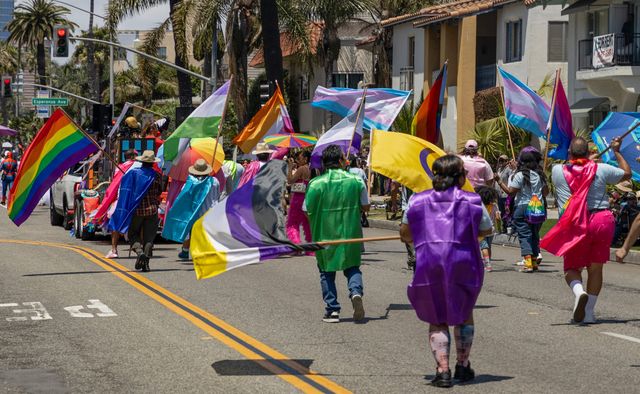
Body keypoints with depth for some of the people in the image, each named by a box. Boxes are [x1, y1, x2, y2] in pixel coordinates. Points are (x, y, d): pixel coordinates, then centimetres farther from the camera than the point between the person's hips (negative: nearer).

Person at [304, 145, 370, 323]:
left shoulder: (316, 183, -9)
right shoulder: (356, 181, -5)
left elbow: (307, 211, -5)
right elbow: (365, 206, 2)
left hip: (324, 235, -1)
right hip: (350, 233, 1)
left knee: (327, 271, 12)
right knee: (352, 267, 16)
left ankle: (332, 309, 8)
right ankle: (356, 292, -13)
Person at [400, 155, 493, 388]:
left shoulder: (418, 200, 6)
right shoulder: (471, 201, 3)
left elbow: (405, 234, 11)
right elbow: (487, 230, 14)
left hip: (428, 265, 0)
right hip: (462, 263, 0)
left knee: (437, 319, 9)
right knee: (464, 314, 21)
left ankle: (442, 369, -5)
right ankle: (463, 365, 25)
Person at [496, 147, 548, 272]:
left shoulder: (520, 175, -12)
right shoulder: (540, 175, 5)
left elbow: (510, 191, -14)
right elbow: (546, 192, 11)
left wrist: (499, 181, -7)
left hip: (522, 207, -5)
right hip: (538, 209, 5)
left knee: (524, 235, -5)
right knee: (535, 235, 15)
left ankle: (527, 263, -16)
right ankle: (535, 261, 17)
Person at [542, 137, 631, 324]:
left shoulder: (558, 171, 0)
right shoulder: (601, 169, 0)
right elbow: (627, 173, 16)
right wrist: (617, 152, 27)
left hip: (575, 224, -1)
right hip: (602, 221, 1)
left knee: (572, 267, 10)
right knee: (596, 268, 11)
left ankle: (579, 291, -23)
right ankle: (589, 312, 9)